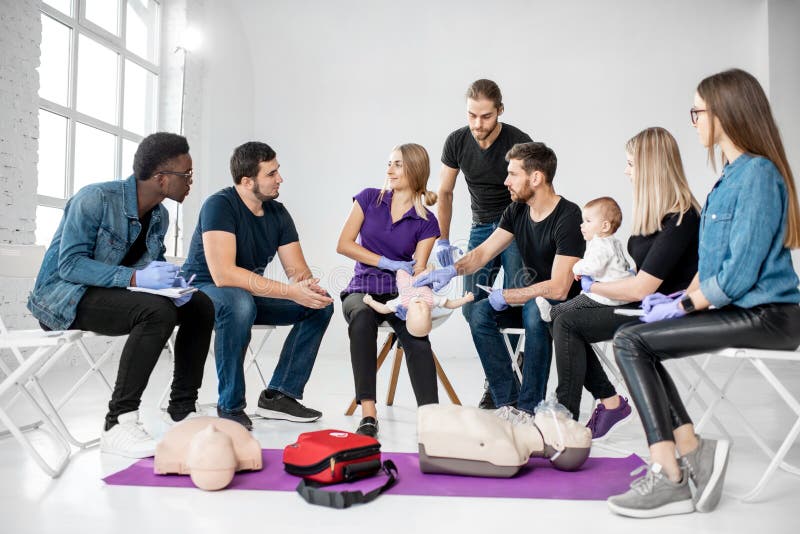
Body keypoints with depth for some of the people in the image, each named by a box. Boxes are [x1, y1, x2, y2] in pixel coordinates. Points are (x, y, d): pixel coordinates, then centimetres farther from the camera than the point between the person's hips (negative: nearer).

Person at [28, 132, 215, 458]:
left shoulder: (160, 216, 4)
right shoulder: (96, 198, -20)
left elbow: (154, 265, 13)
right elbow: (70, 264, -24)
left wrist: (173, 284, -11)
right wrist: (135, 278, -35)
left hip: (113, 294, 8)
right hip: (62, 295, -8)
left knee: (200, 305, -4)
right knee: (157, 311, -32)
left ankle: (181, 408, 2)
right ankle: (118, 424, -27)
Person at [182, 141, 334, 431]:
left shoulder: (278, 213, -2)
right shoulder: (219, 205, -22)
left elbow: (298, 270, -3)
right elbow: (223, 274, -34)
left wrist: (308, 286, -29)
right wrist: (291, 291, -36)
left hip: (250, 294, 7)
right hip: (203, 290, -7)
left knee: (321, 304, -8)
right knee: (239, 303, -40)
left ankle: (278, 395, -3)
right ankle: (230, 407, -22)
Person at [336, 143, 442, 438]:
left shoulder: (426, 223, 4)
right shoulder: (369, 198, 6)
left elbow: (418, 269, -5)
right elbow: (343, 244, 0)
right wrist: (388, 263, -9)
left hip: (400, 293, 0)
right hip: (363, 289, 0)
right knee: (361, 317, -36)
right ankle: (368, 414, -39)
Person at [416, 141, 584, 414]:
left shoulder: (568, 217, -23)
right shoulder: (517, 211, 1)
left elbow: (558, 289, -29)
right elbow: (483, 252, 2)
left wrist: (506, 296, -21)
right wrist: (452, 269, -17)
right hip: (532, 298, 7)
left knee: (535, 310, -37)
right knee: (480, 313, -15)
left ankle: (529, 407, -23)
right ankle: (508, 401, -9)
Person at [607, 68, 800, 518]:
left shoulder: (758, 174, -16)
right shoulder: (732, 174, 16)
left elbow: (741, 272, -21)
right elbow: (713, 262, 19)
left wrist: (683, 306, -12)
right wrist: (683, 297, 7)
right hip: (739, 309, 10)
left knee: (631, 342, -15)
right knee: (633, 341, 2)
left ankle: (670, 481, -10)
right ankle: (694, 452, 0)